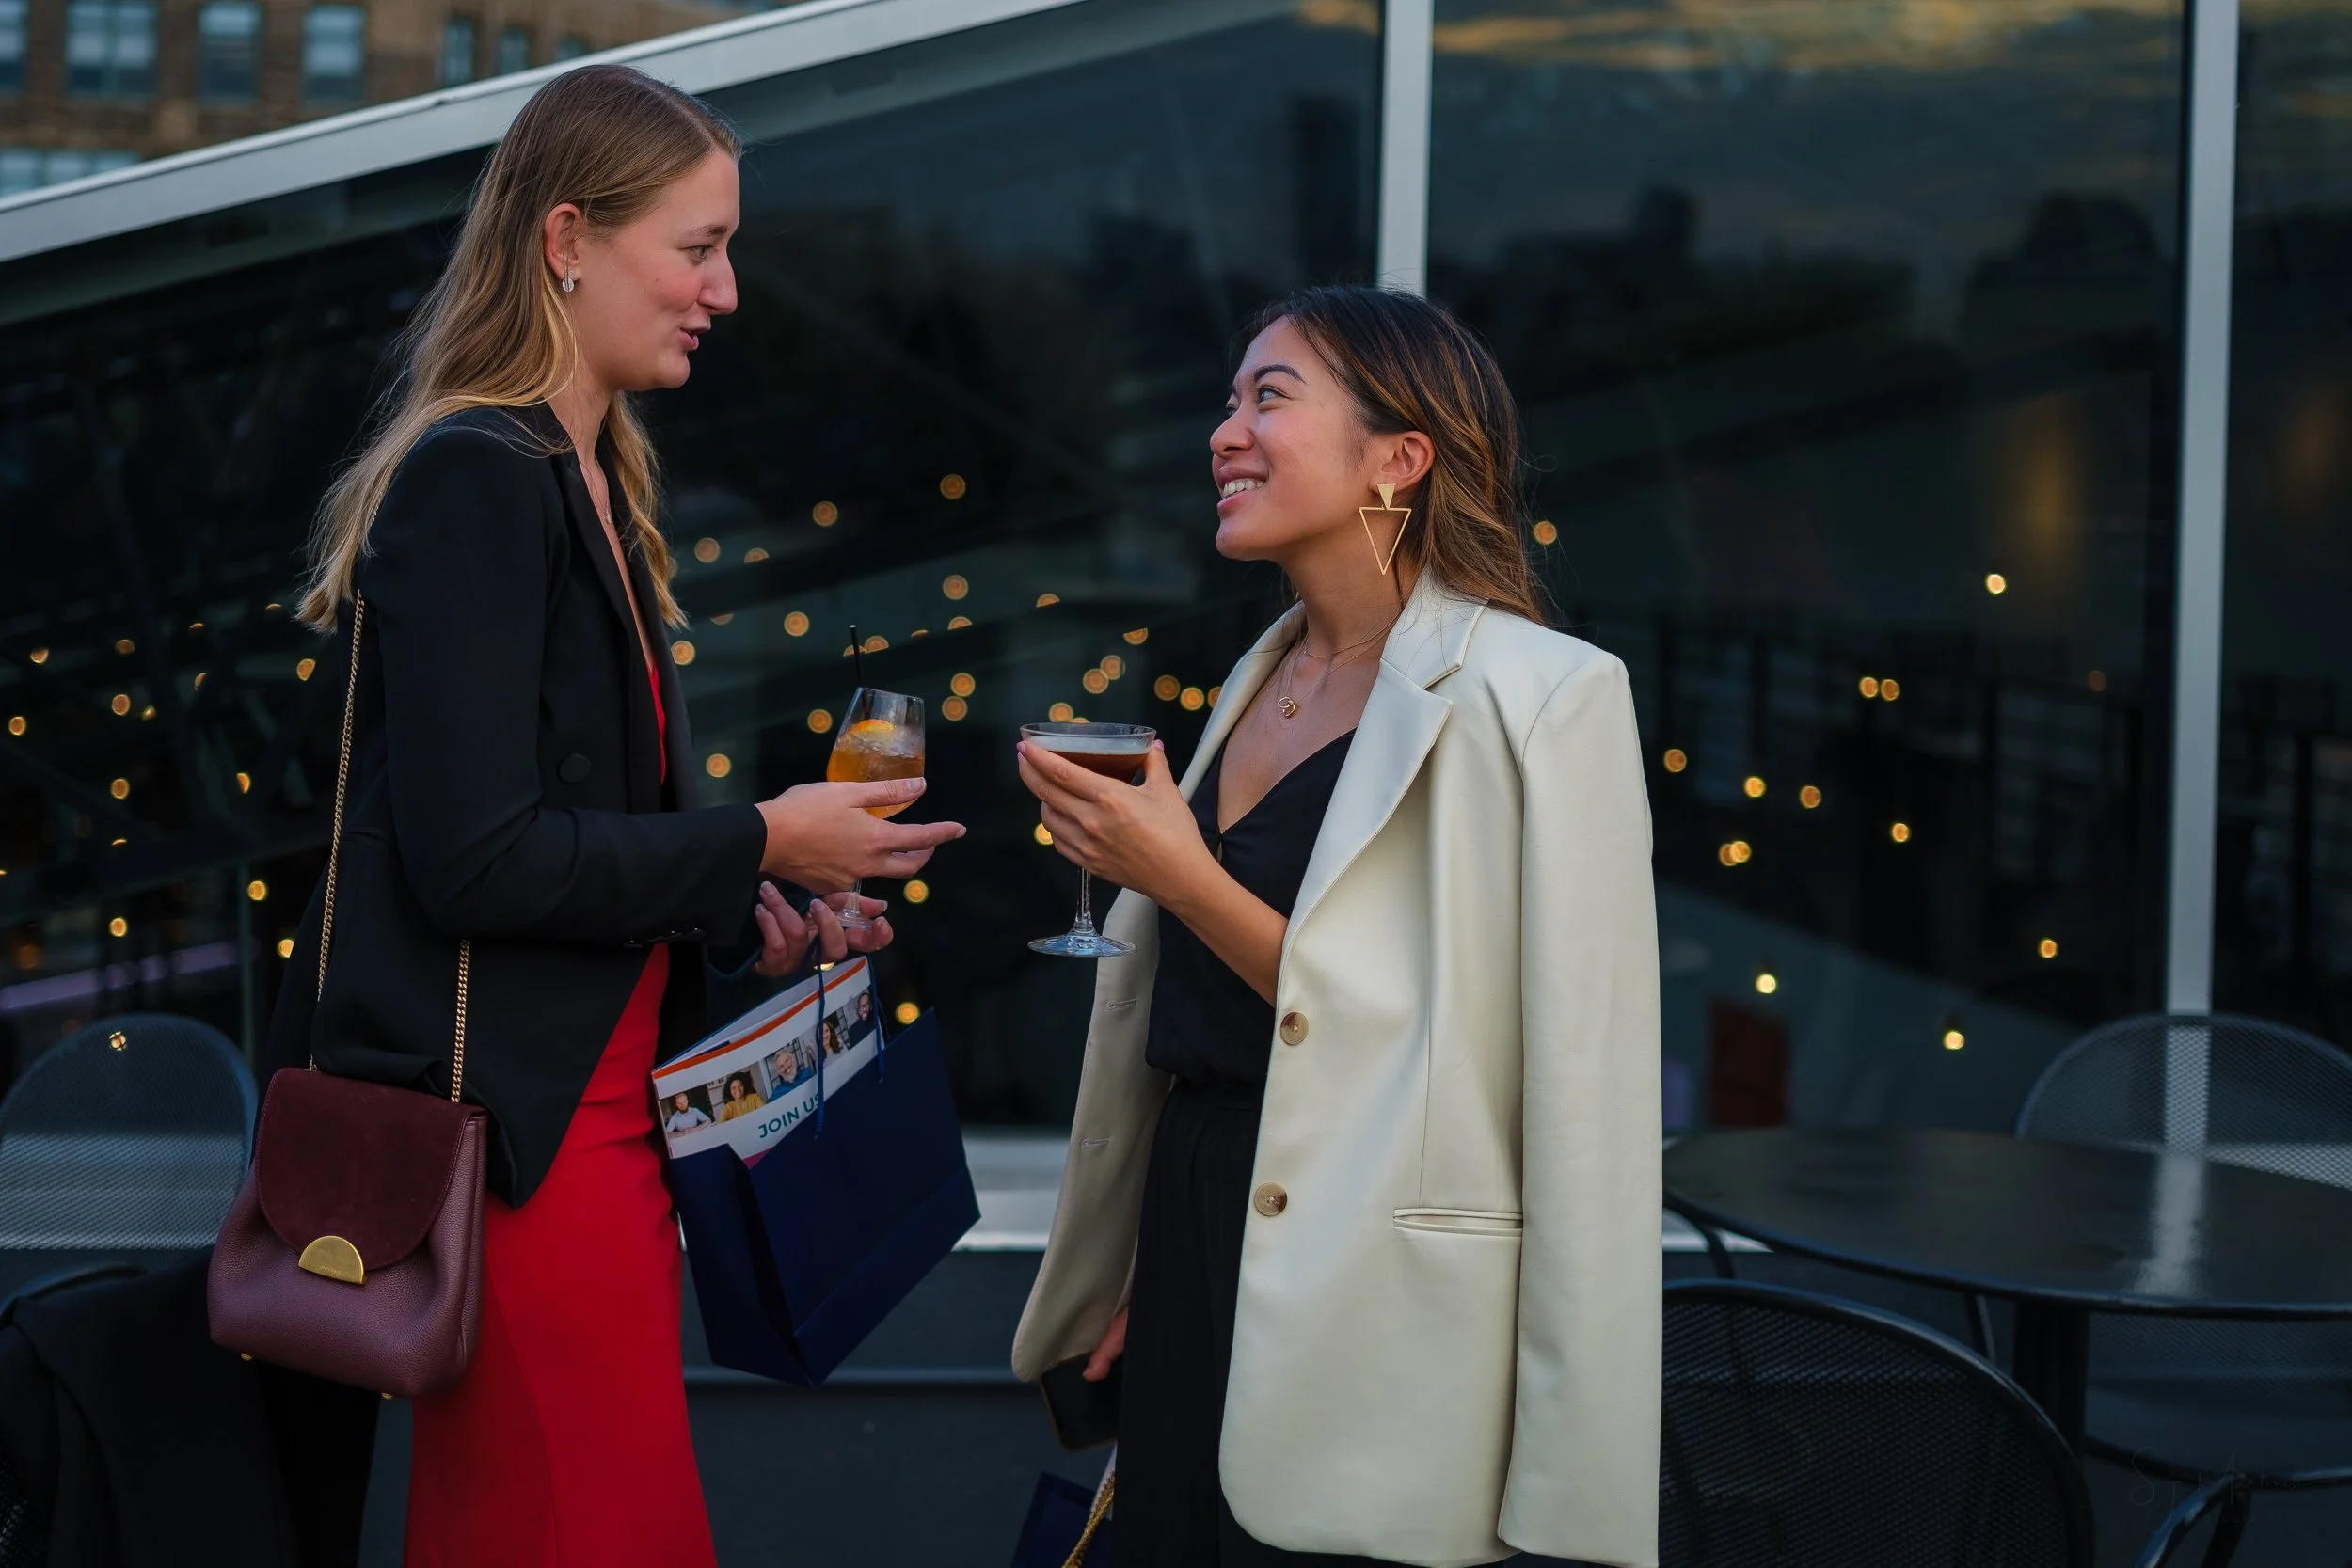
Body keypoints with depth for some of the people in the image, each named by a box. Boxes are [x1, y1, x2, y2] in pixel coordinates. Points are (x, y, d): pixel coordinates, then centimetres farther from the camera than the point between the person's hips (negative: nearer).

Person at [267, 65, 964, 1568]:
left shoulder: (593, 486, 15)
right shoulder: (473, 480, -13)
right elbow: (476, 856, -20)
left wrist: (746, 906, 5)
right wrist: (762, 842, -12)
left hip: (602, 1103, 9)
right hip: (506, 1135, -9)